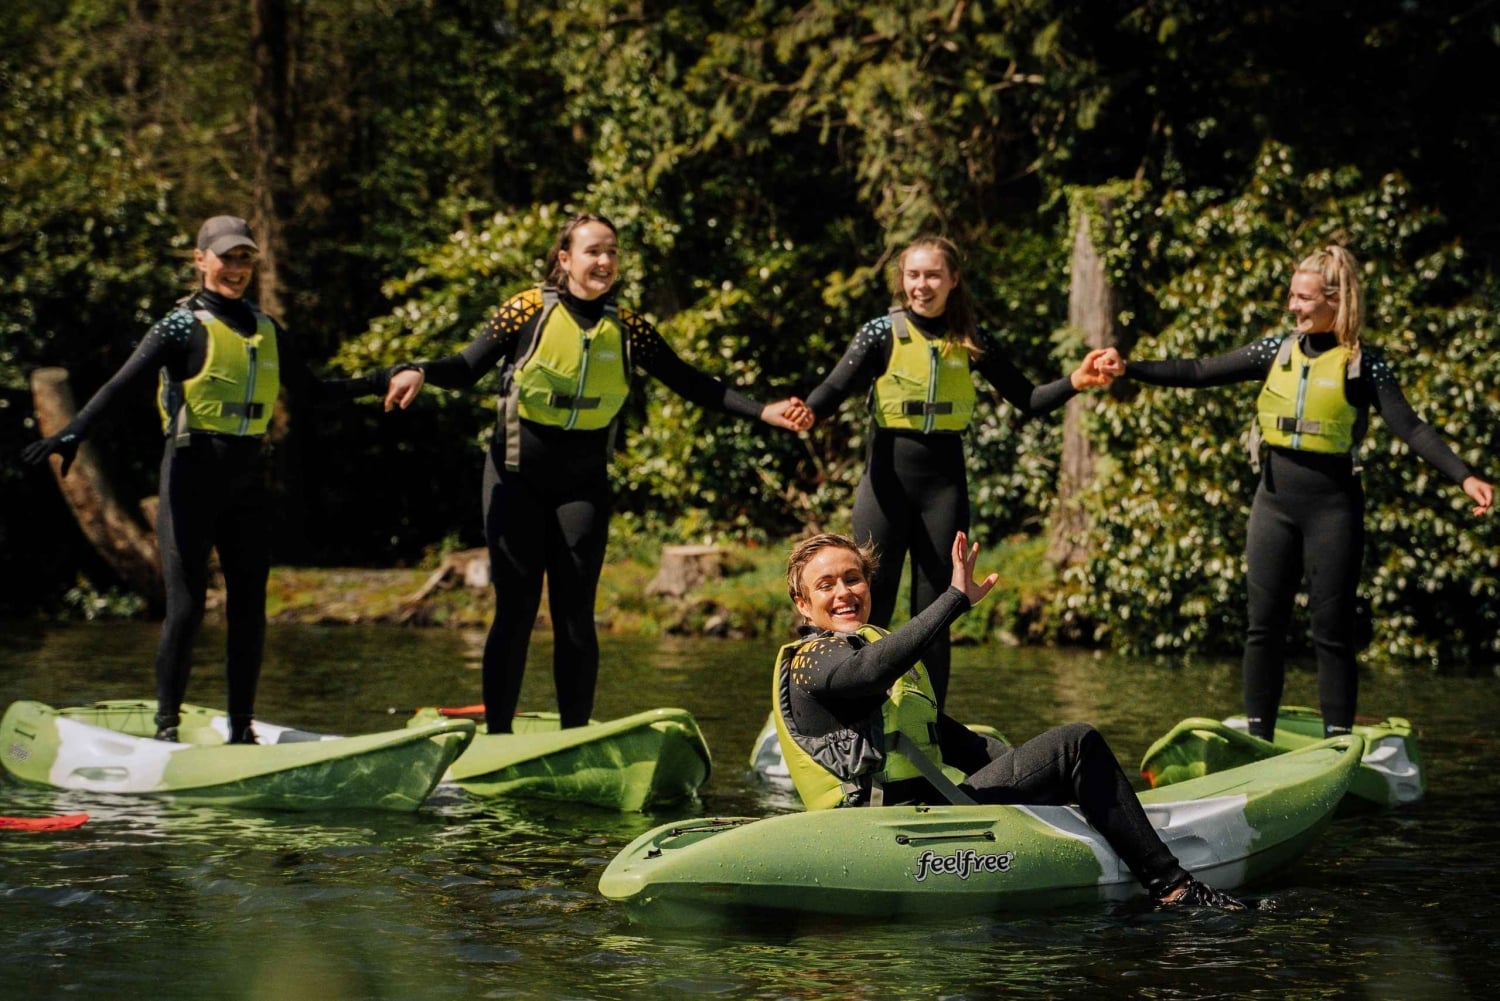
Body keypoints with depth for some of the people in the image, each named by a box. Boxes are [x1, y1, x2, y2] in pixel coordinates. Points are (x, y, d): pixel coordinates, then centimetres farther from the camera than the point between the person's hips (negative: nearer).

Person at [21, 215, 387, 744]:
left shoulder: (266, 330, 13)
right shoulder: (183, 326, -5)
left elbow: (312, 390, 20)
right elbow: (121, 385, -16)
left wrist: (370, 384, 5)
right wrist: (73, 433, -30)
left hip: (248, 477, 6)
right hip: (193, 473, -6)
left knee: (249, 606, 6)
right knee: (186, 605, -7)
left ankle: (242, 728, 13)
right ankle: (167, 726, 0)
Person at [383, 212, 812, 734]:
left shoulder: (627, 327, 2)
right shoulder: (530, 310, -7)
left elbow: (690, 383, 6)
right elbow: (467, 367, -9)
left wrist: (763, 412, -3)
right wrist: (419, 372, -30)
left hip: (583, 483, 2)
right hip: (518, 476, -2)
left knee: (575, 613, 1)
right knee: (516, 608, -4)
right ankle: (496, 736, 2)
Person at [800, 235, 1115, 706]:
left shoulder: (970, 340, 5)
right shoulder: (883, 333, -3)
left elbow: (1027, 400, 5)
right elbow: (834, 389, -16)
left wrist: (1073, 383, -12)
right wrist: (804, 411, -37)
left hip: (944, 482, 2)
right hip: (888, 477, -2)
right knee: (870, 608, -4)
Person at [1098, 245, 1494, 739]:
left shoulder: (1364, 363, -4)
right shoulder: (1277, 350, 6)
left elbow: (1410, 428, -9)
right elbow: (1199, 372, 6)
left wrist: (1465, 477, -20)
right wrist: (1128, 369, -1)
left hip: (1333, 506, -4)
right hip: (1275, 500, 4)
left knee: (1332, 630, 0)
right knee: (1264, 624, 5)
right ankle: (1257, 740, 12)